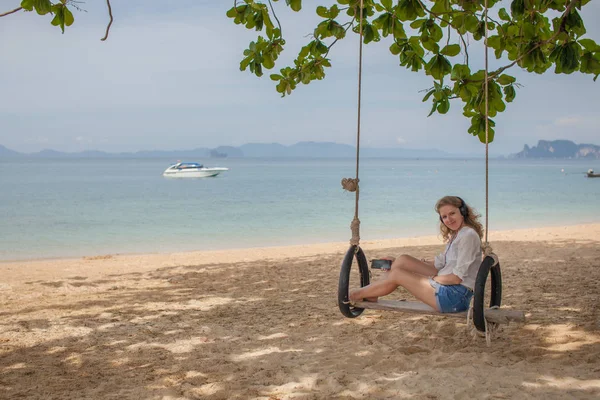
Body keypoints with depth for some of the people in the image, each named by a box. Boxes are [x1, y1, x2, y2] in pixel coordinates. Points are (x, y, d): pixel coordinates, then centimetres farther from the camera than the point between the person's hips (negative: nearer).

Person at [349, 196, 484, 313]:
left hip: (456, 296, -9)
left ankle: (356, 295, 16)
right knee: (403, 260, 6)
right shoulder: (455, 235, 15)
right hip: (447, 286, 9)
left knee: (397, 274, -4)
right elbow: (439, 263, 15)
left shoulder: (468, 235, -16)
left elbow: (457, 277, -20)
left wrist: (431, 278, -8)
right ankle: (371, 294, 14)